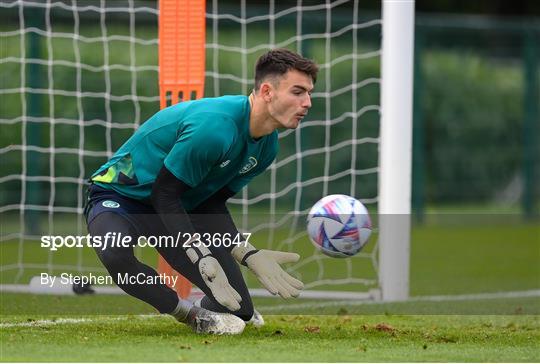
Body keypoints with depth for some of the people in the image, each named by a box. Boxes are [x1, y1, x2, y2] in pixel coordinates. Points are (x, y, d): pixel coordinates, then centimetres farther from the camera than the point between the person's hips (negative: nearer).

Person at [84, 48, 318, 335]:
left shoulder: (266, 146, -4)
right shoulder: (214, 127, -33)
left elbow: (212, 204, 2)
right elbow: (164, 193, -26)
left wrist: (250, 255, -12)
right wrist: (205, 261, -31)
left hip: (181, 207, 7)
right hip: (121, 194, -7)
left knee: (239, 312, -6)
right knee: (114, 255, -44)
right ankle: (189, 313, -17)